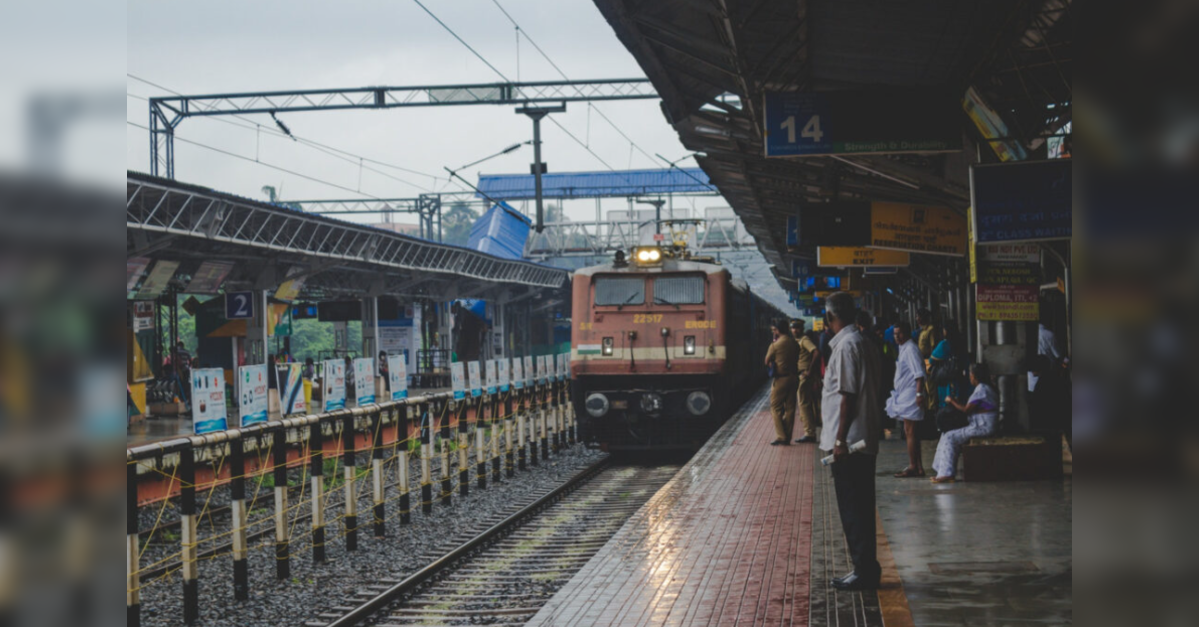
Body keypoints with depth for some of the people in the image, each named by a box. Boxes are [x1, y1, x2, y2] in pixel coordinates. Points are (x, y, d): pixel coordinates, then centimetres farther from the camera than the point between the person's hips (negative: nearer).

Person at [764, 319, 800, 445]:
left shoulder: (775, 345, -14)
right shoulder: (794, 343, 2)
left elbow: (767, 362, -2)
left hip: (781, 379, -6)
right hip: (793, 377, 6)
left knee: (776, 407, 3)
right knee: (790, 408, 9)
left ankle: (781, 436, -4)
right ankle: (787, 437, 12)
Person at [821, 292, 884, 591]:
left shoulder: (846, 345, -14)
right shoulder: (863, 343, 15)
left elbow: (848, 395, -19)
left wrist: (840, 439, -19)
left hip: (849, 444, -10)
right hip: (864, 440, 10)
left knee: (853, 509, -4)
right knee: (859, 507, 14)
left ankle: (864, 571, 0)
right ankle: (866, 569, 19)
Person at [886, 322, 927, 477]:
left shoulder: (910, 349, -13)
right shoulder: (903, 348, 17)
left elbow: (919, 374, -20)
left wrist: (919, 394, -26)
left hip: (910, 395, -11)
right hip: (903, 396, 11)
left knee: (910, 431, -8)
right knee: (911, 432, 12)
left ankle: (913, 467, -6)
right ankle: (918, 467, 16)